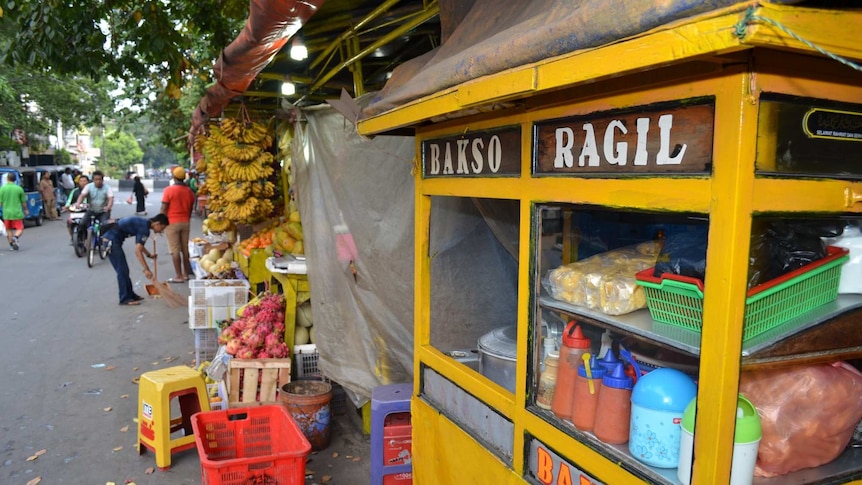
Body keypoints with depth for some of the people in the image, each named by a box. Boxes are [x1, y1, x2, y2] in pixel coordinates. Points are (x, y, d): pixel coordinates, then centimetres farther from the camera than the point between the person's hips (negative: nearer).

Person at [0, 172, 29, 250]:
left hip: (7, 213, 1)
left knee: (8, 229, 16)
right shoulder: (19, 188, -5)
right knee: (20, 229, 5)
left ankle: (11, 244, 17)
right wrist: (26, 210, 20)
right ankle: (15, 237, -23)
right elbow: (23, 202, 4)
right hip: (17, 213, -1)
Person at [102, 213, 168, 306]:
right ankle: (125, 299, -1)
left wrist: (149, 255, 28)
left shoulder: (143, 223, 12)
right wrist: (146, 269, -23)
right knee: (122, 270, -6)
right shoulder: (144, 228, -17)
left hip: (111, 238, 10)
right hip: (112, 239, -10)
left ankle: (130, 294, 22)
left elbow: (139, 245, 27)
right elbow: (137, 251, -23)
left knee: (124, 269, 15)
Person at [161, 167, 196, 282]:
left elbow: (164, 208, -10)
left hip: (172, 222, -5)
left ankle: (179, 276, -1)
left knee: (175, 250, -2)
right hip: (185, 222, 5)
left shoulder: (169, 190, -11)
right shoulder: (189, 191, 4)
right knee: (185, 248, 11)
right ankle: (186, 274, 16)